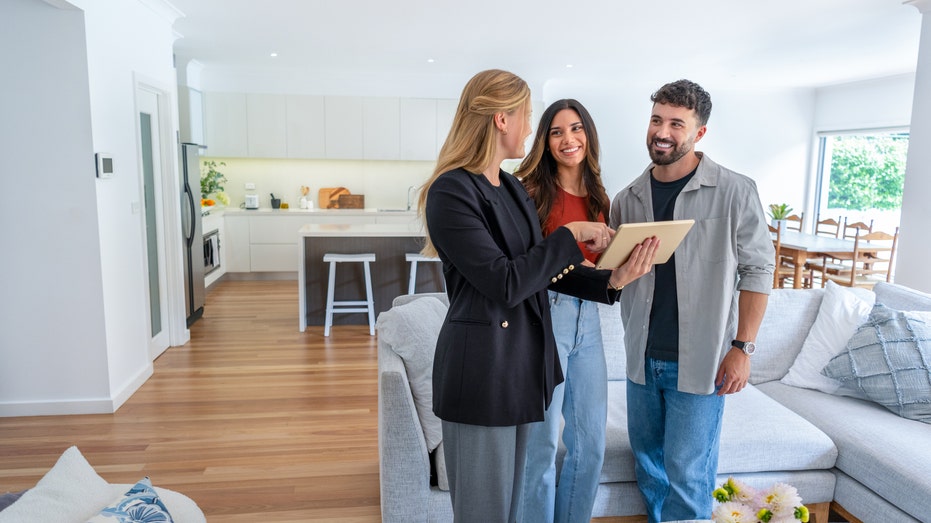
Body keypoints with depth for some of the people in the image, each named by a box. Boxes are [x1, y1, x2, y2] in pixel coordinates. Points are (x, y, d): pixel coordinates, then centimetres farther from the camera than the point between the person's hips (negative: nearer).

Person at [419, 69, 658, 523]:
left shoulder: (514, 189, 11)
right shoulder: (452, 192, -17)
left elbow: (542, 268, 9)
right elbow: (505, 283, -21)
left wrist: (611, 280, -4)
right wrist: (570, 234, -13)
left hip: (524, 359, 8)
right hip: (481, 367, -8)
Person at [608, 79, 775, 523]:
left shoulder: (735, 192, -8)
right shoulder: (628, 198, 4)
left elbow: (758, 270, -5)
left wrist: (742, 347, -9)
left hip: (699, 360, -4)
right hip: (642, 357, 5)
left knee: (686, 473, 2)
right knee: (648, 461, 17)